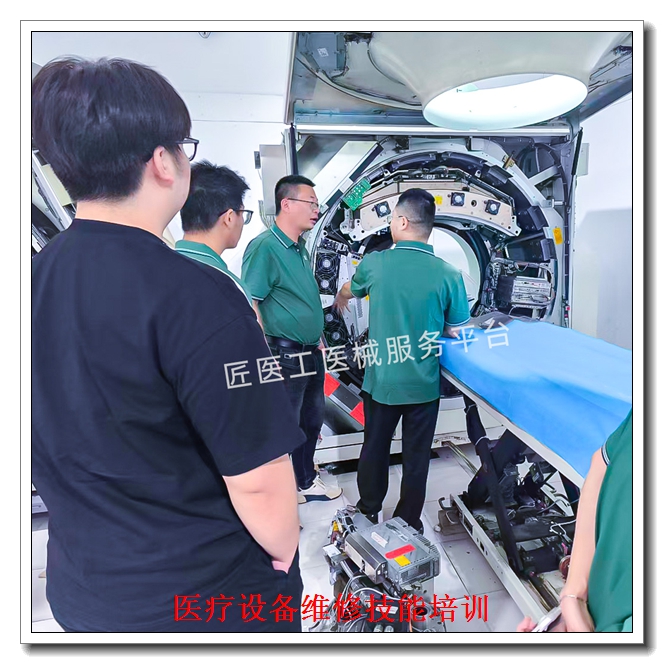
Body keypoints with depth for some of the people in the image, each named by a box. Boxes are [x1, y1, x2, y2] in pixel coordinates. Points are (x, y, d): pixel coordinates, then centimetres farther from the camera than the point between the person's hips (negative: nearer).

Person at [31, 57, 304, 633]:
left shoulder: (33, 280, -7)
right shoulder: (196, 298, -29)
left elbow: (61, 445, 4)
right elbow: (257, 479, -26)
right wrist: (284, 552, -5)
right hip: (206, 596, -5)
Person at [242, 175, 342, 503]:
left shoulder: (300, 248, 12)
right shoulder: (264, 246, -16)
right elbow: (249, 305, -21)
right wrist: (268, 358, -23)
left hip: (311, 354, 9)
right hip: (286, 356, -9)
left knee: (312, 420, 21)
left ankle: (306, 479, 41)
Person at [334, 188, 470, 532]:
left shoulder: (375, 263, -10)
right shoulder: (449, 274, -13)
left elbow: (348, 289, 13)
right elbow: (454, 331, -3)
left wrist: (340, 300, 37)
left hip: (381, 382, 1)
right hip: (423, 386, -1)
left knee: (374, 449, 21)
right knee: (416, 457, 16)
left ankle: (368, 513, 42)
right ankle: (408, 524, 33)